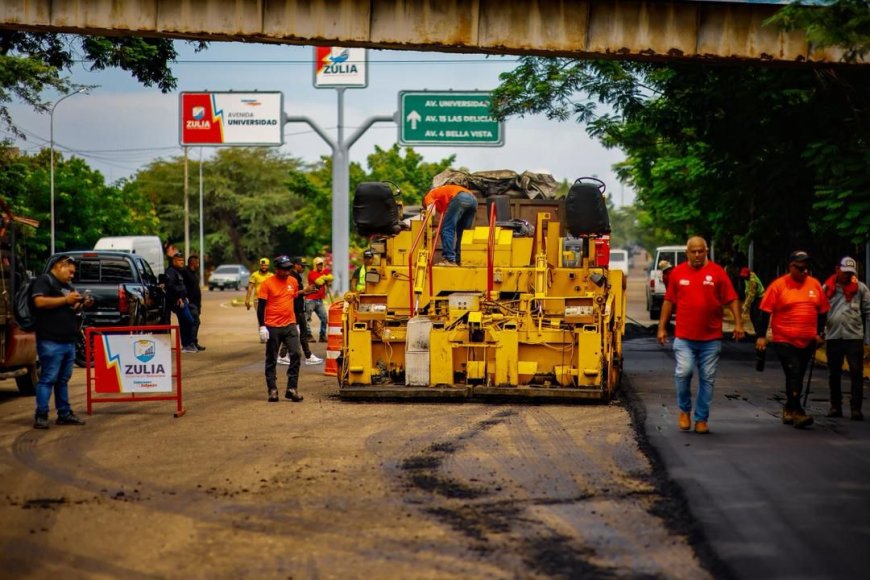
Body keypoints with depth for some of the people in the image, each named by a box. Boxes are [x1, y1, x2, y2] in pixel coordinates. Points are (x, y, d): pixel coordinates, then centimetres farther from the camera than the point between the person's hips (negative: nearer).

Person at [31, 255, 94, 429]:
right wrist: (66, 300, -18)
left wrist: (82, 305, 6)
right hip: (51, 341, -9)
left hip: (69, 341, 9)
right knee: (48, 378, -10)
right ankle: (41, 416, -9)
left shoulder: (68, 286, 22)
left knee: (63, 379, 12)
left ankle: (64, 414, 16)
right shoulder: (44, 281, -4)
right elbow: (39, 302, -19)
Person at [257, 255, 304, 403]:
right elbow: (261, 306, -6)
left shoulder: (293, 281, 8)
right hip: (272, 327, -4)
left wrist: (296, 323, 20)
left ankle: (292, 388, -5)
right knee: (271, 360, 3)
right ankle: (272, 390, 10)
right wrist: (262, 326, -13)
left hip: (290, 325, 4)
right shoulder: (267, 283, -6)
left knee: (296, 354, -8)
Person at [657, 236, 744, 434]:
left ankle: (701, 419, 15)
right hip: (684, 338, 0)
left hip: (711, 338, 0)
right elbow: (668, 301, 12)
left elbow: (731, 300, 2)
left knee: (707, 379, 4)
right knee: (683, 373, -13)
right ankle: (684, 410, 10)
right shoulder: (678, 272, 6)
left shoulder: (717, 272, 2)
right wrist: (662, 327, 9)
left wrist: (738, 323, -8)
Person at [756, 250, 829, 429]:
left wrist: (819, 333, 10)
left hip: (807, 341, 5)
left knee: (797, 376, 12)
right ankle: (796, 411, -11)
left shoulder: (815, 285, 5)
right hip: (784, 340, -5)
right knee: (793, 373, -13)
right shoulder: (778, 285, -7)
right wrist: (761, 336, -10)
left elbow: (822, 311, 14)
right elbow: (766, 311, -7)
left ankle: (789, 410, 24)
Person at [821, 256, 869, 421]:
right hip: (833, 336, 2)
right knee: (834, 373, 9)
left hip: (854, 336, -2)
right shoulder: (827, 288, 6)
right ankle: (835, 406, 19)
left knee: (856, 373, -4)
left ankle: (856, 407, 0)